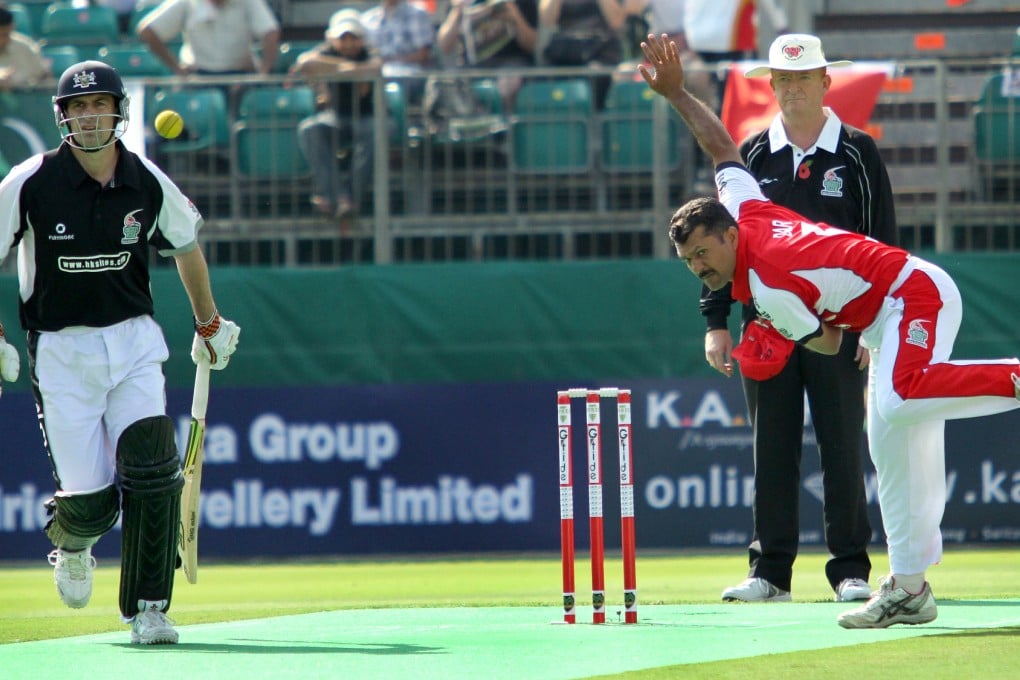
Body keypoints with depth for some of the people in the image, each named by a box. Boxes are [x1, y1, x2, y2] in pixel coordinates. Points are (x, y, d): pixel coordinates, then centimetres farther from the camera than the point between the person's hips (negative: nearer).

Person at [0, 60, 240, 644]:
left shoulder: (148, 184, -1)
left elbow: (186, 243, 19)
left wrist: (209, 324, 27)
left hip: (134, 343, 2)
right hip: (60, 351, -2)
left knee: (153, 472, -18)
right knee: (91, 501, -6)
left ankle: (148, 611, -7)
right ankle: (71, 543, 32)